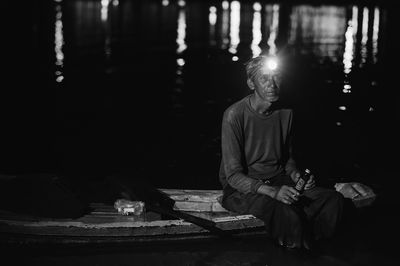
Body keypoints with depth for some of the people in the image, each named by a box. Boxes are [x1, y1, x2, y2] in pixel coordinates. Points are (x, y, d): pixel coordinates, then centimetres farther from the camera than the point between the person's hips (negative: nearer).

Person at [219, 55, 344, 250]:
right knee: (287, 214, -35)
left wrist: (296, 175, -5)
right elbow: (233, 175, -17)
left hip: (278, 181, 6)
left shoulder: (285, 113, 4)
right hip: (242, 188, -6)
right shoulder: (235, 115, -16)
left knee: (333, 199, -16)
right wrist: (273, 192, -29)